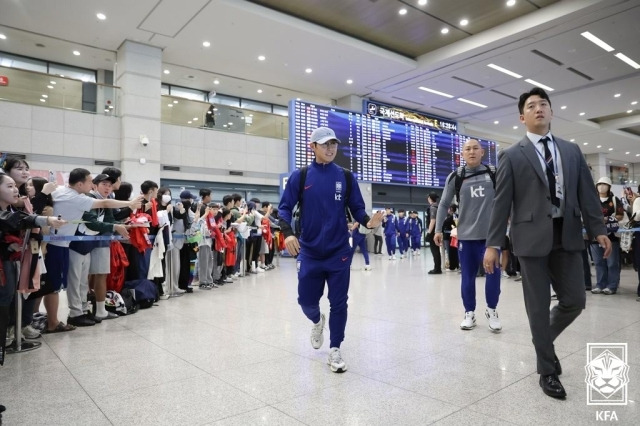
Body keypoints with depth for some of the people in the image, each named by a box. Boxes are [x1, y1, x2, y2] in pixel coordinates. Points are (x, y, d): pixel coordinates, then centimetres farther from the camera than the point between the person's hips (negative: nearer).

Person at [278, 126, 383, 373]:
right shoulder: (300, 177, -1)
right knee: (306, 300, 10)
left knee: (338, 303, 5)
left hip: (339, 253, 0)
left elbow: (357, 209, 4)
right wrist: (288, 233, -21)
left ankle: (334, 350, 22)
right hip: (309, 253, 0)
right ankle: (317, 322, 45)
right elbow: (285, 208, -4)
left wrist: (368, 222, -19)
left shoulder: (346, 177, 2)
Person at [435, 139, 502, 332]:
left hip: (491, 233, 0)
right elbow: (444, 205, 5)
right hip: (466, 234, 0)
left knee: (494, 274, 3)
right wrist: (438, 229, 0)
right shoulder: (455, 177, 1)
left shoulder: (494, 173, 2)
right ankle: (469, 312, 24)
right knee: (468, 276, 8)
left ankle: (491, 310, 25)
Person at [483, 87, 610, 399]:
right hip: (533, 237, -4)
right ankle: (547, 371, 19)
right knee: (538, 307, 3)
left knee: (574, 301, 6)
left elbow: (587, 193, 11)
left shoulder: (571, 151, 13)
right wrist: (493, 244, -9)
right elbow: (501, 202, -4)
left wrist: (598, 229, 2)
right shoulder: (512, 156, 0)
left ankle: (544, 339, 35)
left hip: (566, 235, 4)